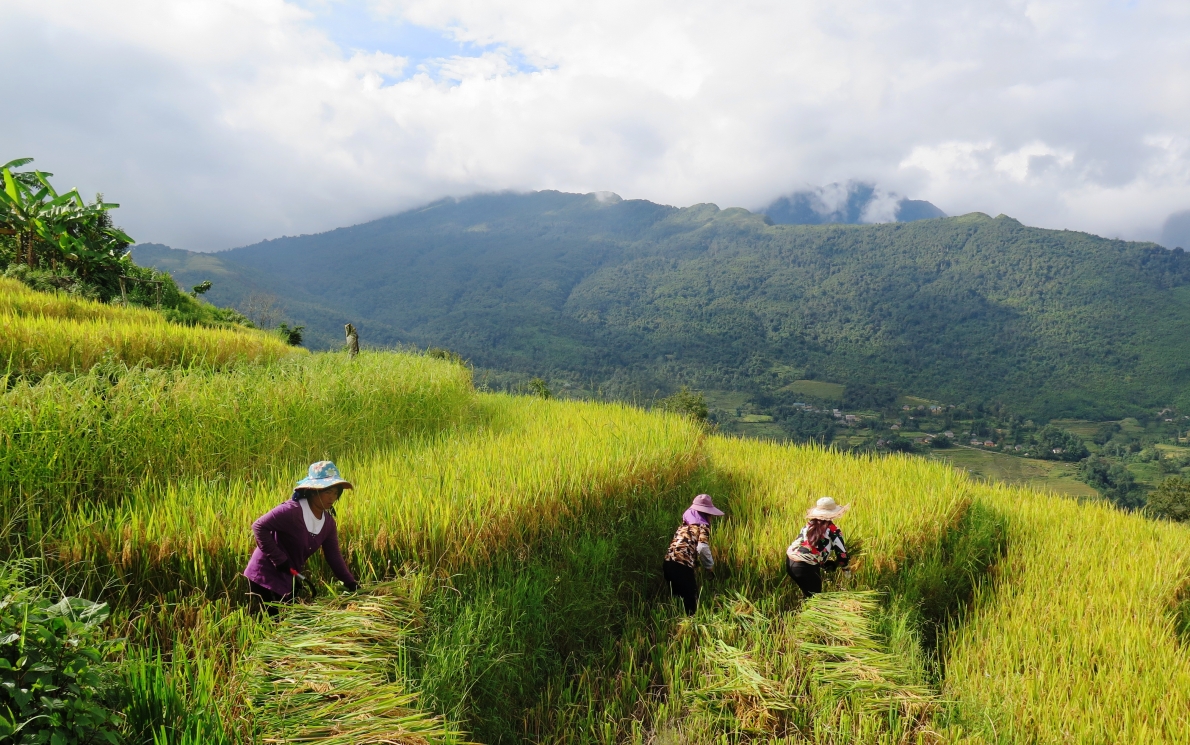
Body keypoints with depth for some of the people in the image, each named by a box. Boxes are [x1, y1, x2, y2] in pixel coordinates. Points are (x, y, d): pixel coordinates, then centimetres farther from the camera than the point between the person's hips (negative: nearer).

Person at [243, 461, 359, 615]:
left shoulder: (328, 522, 0)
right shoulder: (292, 510, -24)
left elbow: (334, 556, 2)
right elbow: (259, 527, -27)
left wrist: (351, 584, -6)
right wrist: (279, 559, -26)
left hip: (290, 578, 8)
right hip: (266, 575, -8)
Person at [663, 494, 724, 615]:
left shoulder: (686, 522, 23)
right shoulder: (703, 526, 1)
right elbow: (702, 548, -15)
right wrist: (710, 566, 0)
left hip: (669, 562, 7)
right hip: (682, 565, -7)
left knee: (677, 599, 21)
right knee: (691, 600, 6)